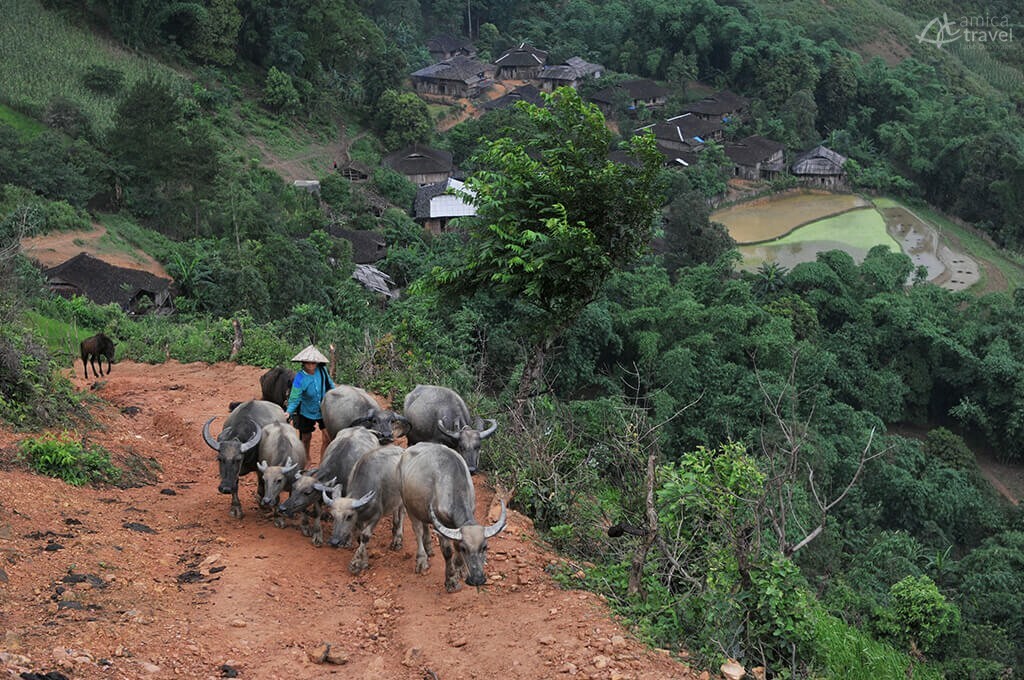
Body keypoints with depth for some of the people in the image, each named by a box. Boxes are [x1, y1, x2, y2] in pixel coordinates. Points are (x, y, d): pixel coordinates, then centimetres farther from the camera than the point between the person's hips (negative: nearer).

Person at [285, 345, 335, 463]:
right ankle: (307, 460, 42)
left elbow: (329, 384, 8)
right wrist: (289, 412, -38)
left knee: (328, 437, -5)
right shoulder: (300, 378, -24)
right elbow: (294, 398, -24)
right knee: (306, 437, 17)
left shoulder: (322, 370, -12)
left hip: (323, 410, 2)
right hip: (307, 413, -2)